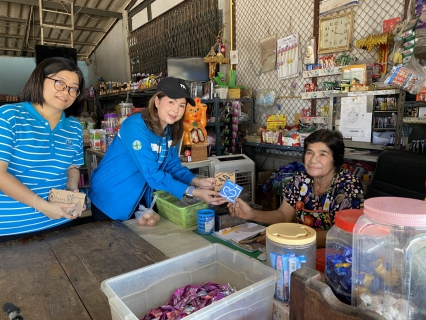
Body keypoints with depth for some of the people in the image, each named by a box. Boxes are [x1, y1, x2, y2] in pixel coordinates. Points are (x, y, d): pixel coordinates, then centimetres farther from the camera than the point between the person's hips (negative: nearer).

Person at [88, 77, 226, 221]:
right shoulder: (136, 126, -28)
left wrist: (198, 182, -21)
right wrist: (194, 192, -34)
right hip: (110, 200, -7)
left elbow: (174, 166, -2)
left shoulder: (171, 130, -5)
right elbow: (152, 174, -31)